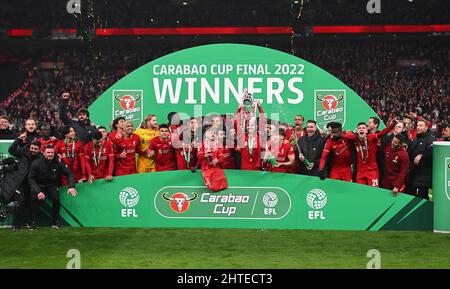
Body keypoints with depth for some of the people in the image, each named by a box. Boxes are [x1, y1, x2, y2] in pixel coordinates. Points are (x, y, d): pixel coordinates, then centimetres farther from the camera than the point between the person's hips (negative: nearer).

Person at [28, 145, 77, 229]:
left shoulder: (58, 162, -11)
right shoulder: (36, 163, -16)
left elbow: (69, 174, -4)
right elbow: (31, 178, -15)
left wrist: (71, 186, -22)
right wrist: (38, 191, -29)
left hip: (52, 185, 1)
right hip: (39, 185, -1)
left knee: (56, 199, -26)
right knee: (34, 199, -29)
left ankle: (56, 222, -7)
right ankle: (33, 222, -12)